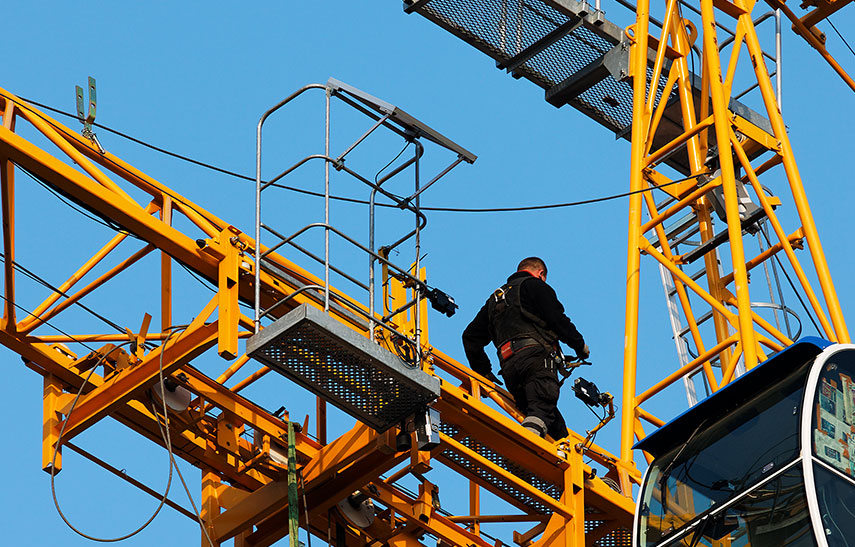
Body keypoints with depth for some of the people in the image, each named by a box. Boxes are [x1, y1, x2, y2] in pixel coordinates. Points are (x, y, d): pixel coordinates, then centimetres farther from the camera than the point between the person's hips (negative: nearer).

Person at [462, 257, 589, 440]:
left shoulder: (494, 299, 33)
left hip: (508, 366, 7)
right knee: (542, 409, -23)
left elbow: (470, 337, 32)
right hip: (535, 354, -7)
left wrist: (483, 371, 35)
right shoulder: (534, 285, 12)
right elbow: (557, 319, 0)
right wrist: (579, 345, 13)